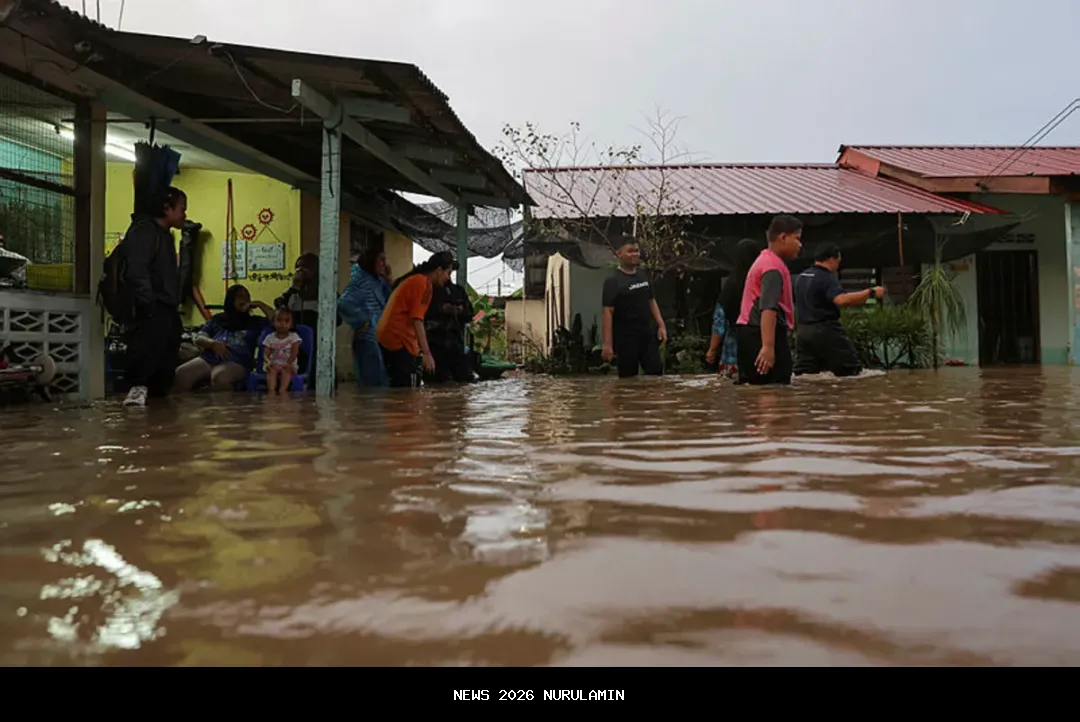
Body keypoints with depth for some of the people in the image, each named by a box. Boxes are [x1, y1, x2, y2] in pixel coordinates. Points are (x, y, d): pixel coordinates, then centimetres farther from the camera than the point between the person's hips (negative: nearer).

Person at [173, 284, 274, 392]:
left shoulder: (255, 322, 22)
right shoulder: (217, 319, 25)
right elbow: (198, 338, 17)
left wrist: (260, 304, 14)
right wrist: (213, 343, -5)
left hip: (235, 362, -3)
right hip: (209, 358, 3)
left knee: (220, 378, -40)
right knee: (180, 374, -27)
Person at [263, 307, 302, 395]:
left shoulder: (294, 336, 3)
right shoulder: (269, 337, 8)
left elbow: (294, 353, -8)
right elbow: (265, 354, 0)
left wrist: (287, 364, -23)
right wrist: (269, 362, -21)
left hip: (288, 366, -1)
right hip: (274, 365, 1)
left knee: (286, 370, -33)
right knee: (272, 369, -31)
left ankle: (282, 390, -47)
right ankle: (271, 390, -46)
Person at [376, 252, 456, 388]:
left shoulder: (413, 279, 19)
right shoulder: (424, 283, -10)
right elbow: (417, 320, -18)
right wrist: (427, 353, -22)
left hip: (387, 335, 10)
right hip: (398, 338, -10)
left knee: (399, 386, 14)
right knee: (408, 388, -10)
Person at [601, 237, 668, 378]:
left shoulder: (643, 275, 9)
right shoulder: (613, 280, -12)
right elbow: (608, 312, -16)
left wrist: (661, 325, 10)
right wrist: (607, 343, -22)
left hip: (647, 334, 6)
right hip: (626, 337, -6)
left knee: (656, 371, 8)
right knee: (628, 378, 3)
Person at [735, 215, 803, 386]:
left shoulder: (764, 260, 20)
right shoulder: (774, 267, -14)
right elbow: (768, 309, -27)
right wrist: (768, 346, -35)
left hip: (749, 331, 10)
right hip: (762, 333, -10)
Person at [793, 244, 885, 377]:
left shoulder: (801, 277, 14)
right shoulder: (827, 278, -13)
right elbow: (841, 300, -31)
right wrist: (870, 292, -25)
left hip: (803, 331, 8)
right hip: (824, 331, -8)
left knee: (802, 374, 6)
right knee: (852, 371, 2)